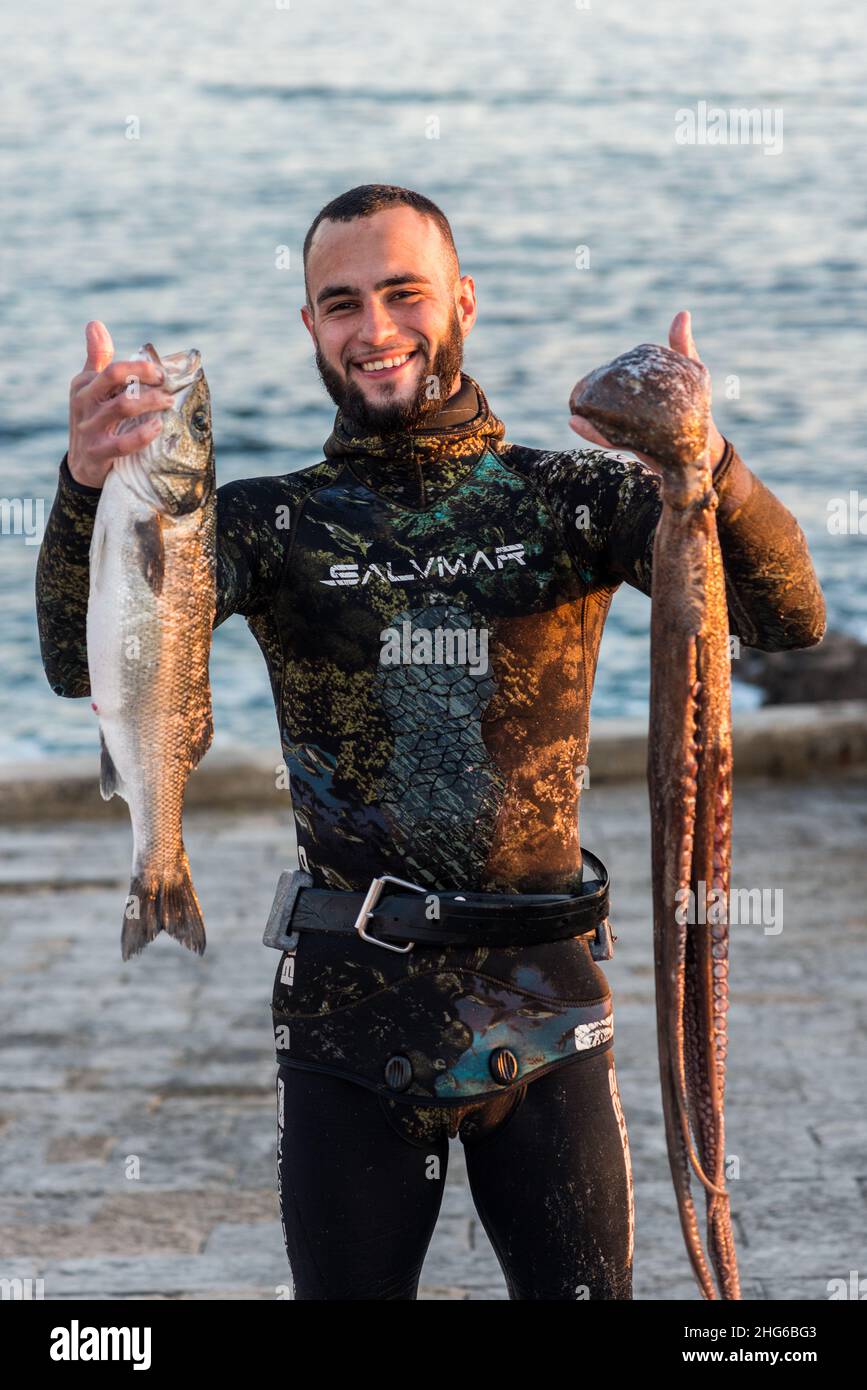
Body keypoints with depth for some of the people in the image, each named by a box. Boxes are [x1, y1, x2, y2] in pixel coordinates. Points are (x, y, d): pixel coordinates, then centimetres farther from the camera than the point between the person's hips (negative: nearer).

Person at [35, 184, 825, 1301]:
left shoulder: (575, 497, 1)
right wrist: (88, 488, -30)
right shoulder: (271, 522, 2)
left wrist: (706, 466, -32)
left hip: (544, 1011, 0)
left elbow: (790, 617, -11)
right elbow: (84, 665, -11)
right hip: (350, 1012, 0)